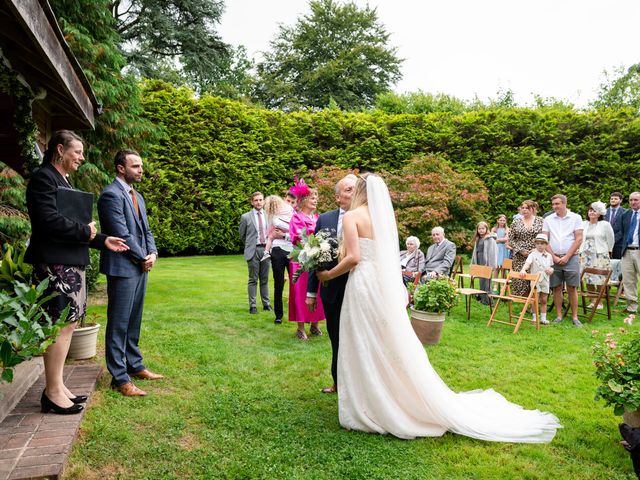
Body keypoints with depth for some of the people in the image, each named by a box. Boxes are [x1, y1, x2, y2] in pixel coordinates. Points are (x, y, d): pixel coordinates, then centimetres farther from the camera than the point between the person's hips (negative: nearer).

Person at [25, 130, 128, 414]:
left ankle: (57, 387, 21)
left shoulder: (63, 181, 20)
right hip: (55, 265, -10)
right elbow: (49, 220, -20)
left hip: (71, 264, 10)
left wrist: (102, 240, 12)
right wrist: (86, 232, -9)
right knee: (61, 325, -5)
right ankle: (53, 393, 5)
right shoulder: (43, 178, -9)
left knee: (67, 325, 12)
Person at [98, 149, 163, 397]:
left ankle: (134, 365, 27)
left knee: (134, 321, 16)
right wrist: (142, 258, -9)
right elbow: (122, 234, -18)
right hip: (122, 267, -9)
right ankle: (119, 377, 6)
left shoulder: (137, 196, 16)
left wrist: (152, 253, 0)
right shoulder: (111, 195, -12)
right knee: (118, 324, -1)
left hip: (140, 267, 9)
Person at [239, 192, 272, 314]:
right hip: (253, 251, -2)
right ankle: (252, 306, 6)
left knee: (265, 279, 10)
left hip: (266, 249, 3)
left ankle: (266, 304, 18)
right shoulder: (246, 217, 1)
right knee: (253, 280, 0)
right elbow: (242, 236, 9)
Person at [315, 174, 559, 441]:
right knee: (393, 347, 14)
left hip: (363, 286, -7)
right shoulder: (385, 217, 13)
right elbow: (388, 258, 13)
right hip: (386, 286, 7)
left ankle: (368, 411, 13)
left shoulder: (352, 216, -6)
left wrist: (327, 275, -2)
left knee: (364, 350, 3)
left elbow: (353, 257, -15)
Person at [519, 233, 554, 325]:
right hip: (535, 280, -4)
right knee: (536, 299, 1)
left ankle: (543, 318, 19)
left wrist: (551, 270, -7)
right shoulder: (533, 254, -8)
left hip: (545, 280, 4)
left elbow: (551, 267, 17)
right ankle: (535, 318, 11)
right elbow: (527, 263, -24)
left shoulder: (549, 256, 7)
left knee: (544, 300, 10)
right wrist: (523, 269, -44)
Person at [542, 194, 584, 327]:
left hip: (571, 258, -2)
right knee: (556, 288, 5)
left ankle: (574, 317, 7)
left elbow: (579, 239, -3)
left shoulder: (575, 218, 1)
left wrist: (566, 257, -9)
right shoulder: (548, 219, 7)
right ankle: (559, 316, 14)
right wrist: (553, 256, -5)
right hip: (553, 258, 2)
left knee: (572, 288, 0)